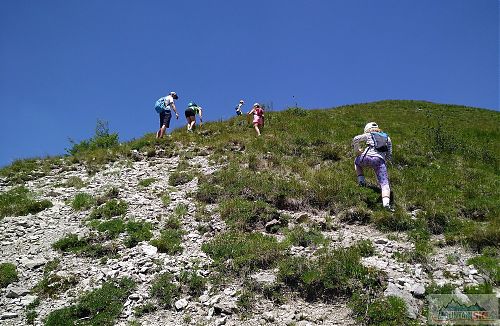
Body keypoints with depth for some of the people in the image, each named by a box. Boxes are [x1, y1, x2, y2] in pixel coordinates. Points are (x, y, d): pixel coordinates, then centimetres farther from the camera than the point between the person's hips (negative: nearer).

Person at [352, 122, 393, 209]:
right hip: (380, 160, 1)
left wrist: (357, 151, 18)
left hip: (367, 157, -1)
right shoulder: (387, 138, 33)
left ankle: (361, 179, 18)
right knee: (384, 184, -9)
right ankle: (386, 202, -34)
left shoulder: (369, 135, 23)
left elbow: (356, 139, 6)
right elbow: (389, 157, 29)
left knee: (357, 162, 35)